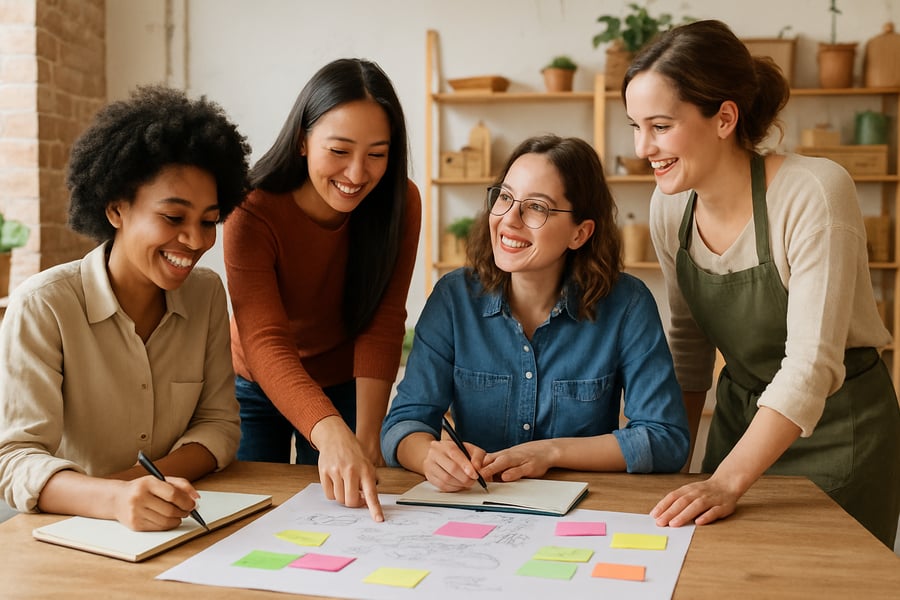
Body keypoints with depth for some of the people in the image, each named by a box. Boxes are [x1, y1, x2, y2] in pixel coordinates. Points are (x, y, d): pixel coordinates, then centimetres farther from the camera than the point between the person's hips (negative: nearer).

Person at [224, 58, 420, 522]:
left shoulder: (400, 202, -21)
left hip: (346, 390, 2)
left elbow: (382, 326, -23)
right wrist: (331, 434, -54)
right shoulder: (251, 213, -29)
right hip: (256, 388, -1)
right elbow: (265, 344, -38)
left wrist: (366, 437, -34)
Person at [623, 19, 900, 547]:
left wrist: (728, 482, -36)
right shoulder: (671, 205, -7)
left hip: (839, 429, -5)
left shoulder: (815, 193, -26)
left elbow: (811, 363, -30)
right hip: (743, 421, 5)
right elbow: (689, 340, 5)